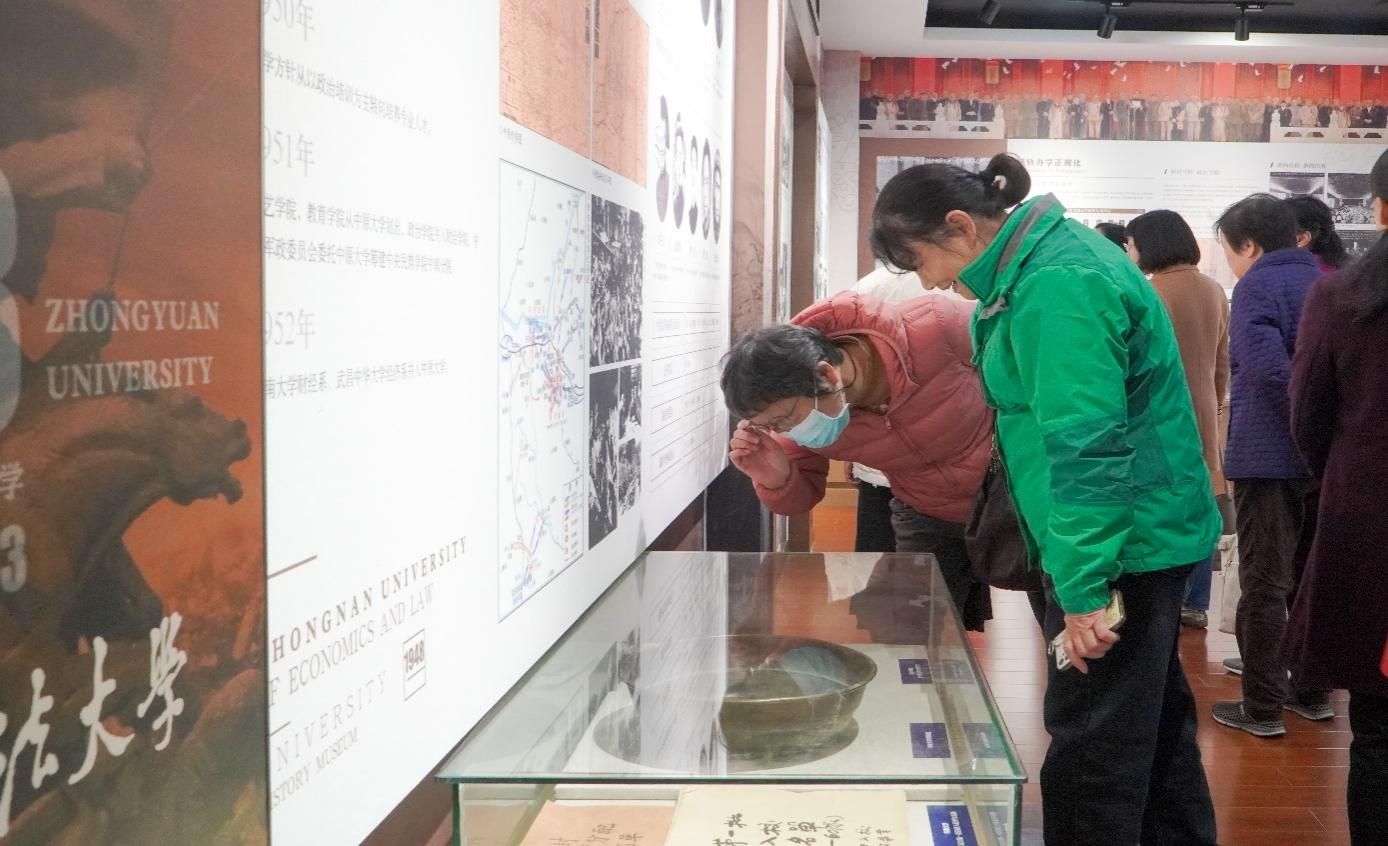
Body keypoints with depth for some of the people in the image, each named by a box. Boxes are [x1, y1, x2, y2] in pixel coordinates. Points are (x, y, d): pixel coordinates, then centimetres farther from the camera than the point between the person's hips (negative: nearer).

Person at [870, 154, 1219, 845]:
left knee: (1093, 744, -1)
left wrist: (1081, 591, -24)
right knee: (1152, 718, 22)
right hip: (1141, 534, 10)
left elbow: (1086, 449, -26)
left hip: (1118, 542, -10)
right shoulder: (1048, 257, 10)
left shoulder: (1056, 287, -22)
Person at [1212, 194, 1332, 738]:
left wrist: (1303, 427, -12)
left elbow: (1270, 368, -24)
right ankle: (1313, 691, 26)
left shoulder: (1256, 287, -10)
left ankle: (1262, 708, 3)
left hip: (1269, 457, -7)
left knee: (1264, 583, -1)